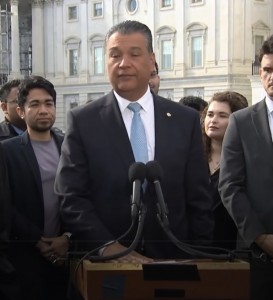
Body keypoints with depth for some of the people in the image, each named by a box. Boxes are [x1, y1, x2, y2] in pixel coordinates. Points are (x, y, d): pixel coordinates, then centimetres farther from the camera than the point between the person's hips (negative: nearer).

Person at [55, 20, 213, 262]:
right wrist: (107, 246, -19)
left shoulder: (185, 120, 1)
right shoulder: (83, 121, -4)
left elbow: (199, 201, 3)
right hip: (105, 263, -2)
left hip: (172, 260, 2)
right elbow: (71, 198, -8)